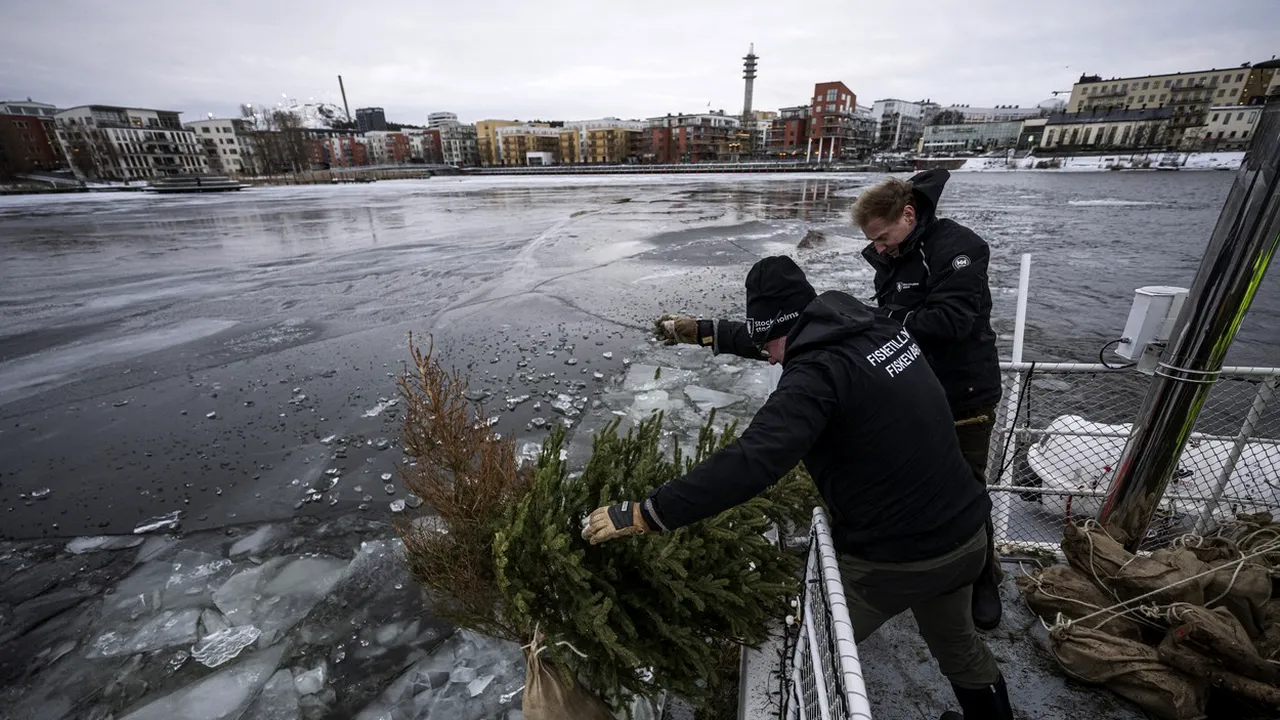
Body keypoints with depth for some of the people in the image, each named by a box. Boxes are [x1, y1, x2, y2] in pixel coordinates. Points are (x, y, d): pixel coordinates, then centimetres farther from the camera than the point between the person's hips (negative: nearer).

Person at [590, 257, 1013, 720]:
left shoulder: (819, 371, -26)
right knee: (956, 642, 35)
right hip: (965, 535, 8)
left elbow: (750, 463, -36)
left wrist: (644, 514, -32)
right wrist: (705, 331, 19)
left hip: (891, 558, -8)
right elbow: (787, 332, 14)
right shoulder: (876, 326, -1)